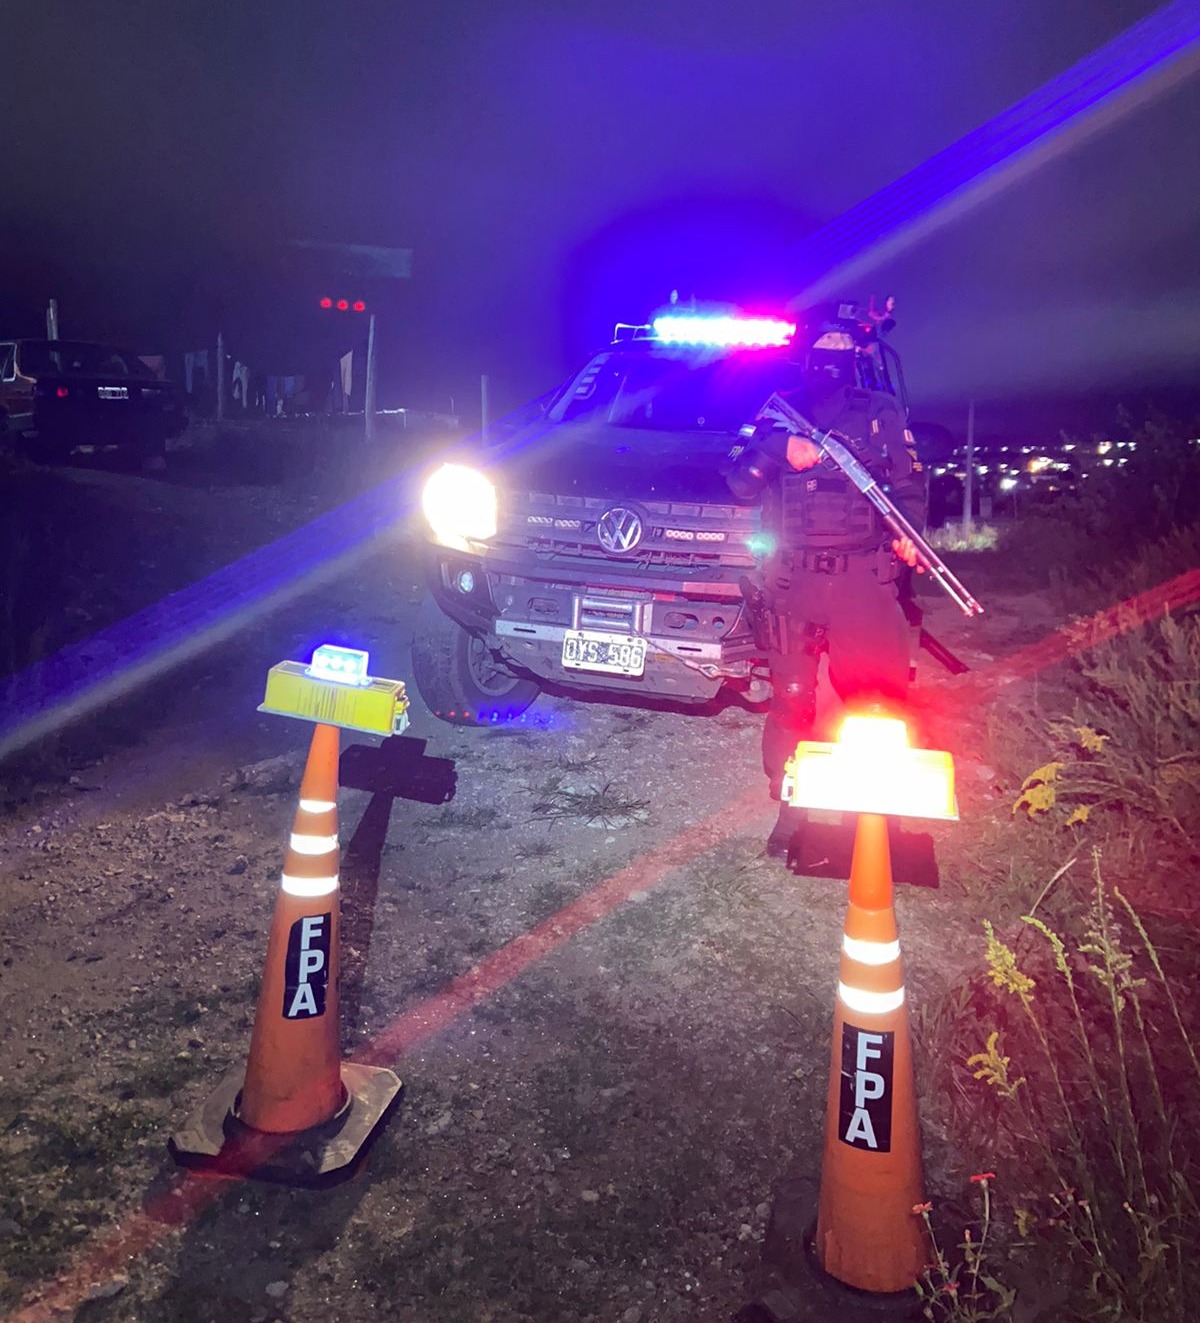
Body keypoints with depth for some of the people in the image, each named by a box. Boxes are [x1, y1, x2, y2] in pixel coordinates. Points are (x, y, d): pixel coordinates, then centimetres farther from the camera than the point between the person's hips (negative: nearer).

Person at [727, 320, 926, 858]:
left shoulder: (881, 411, 13)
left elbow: (909, 482, 13)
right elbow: (740, 483, 7)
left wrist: (908, 531, -8)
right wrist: (779, 449, -12)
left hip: (863, 581, -1)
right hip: (790, 585, 1)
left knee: (877, 702, -5)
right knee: (790, 702, 5)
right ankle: (790, 810, 19)